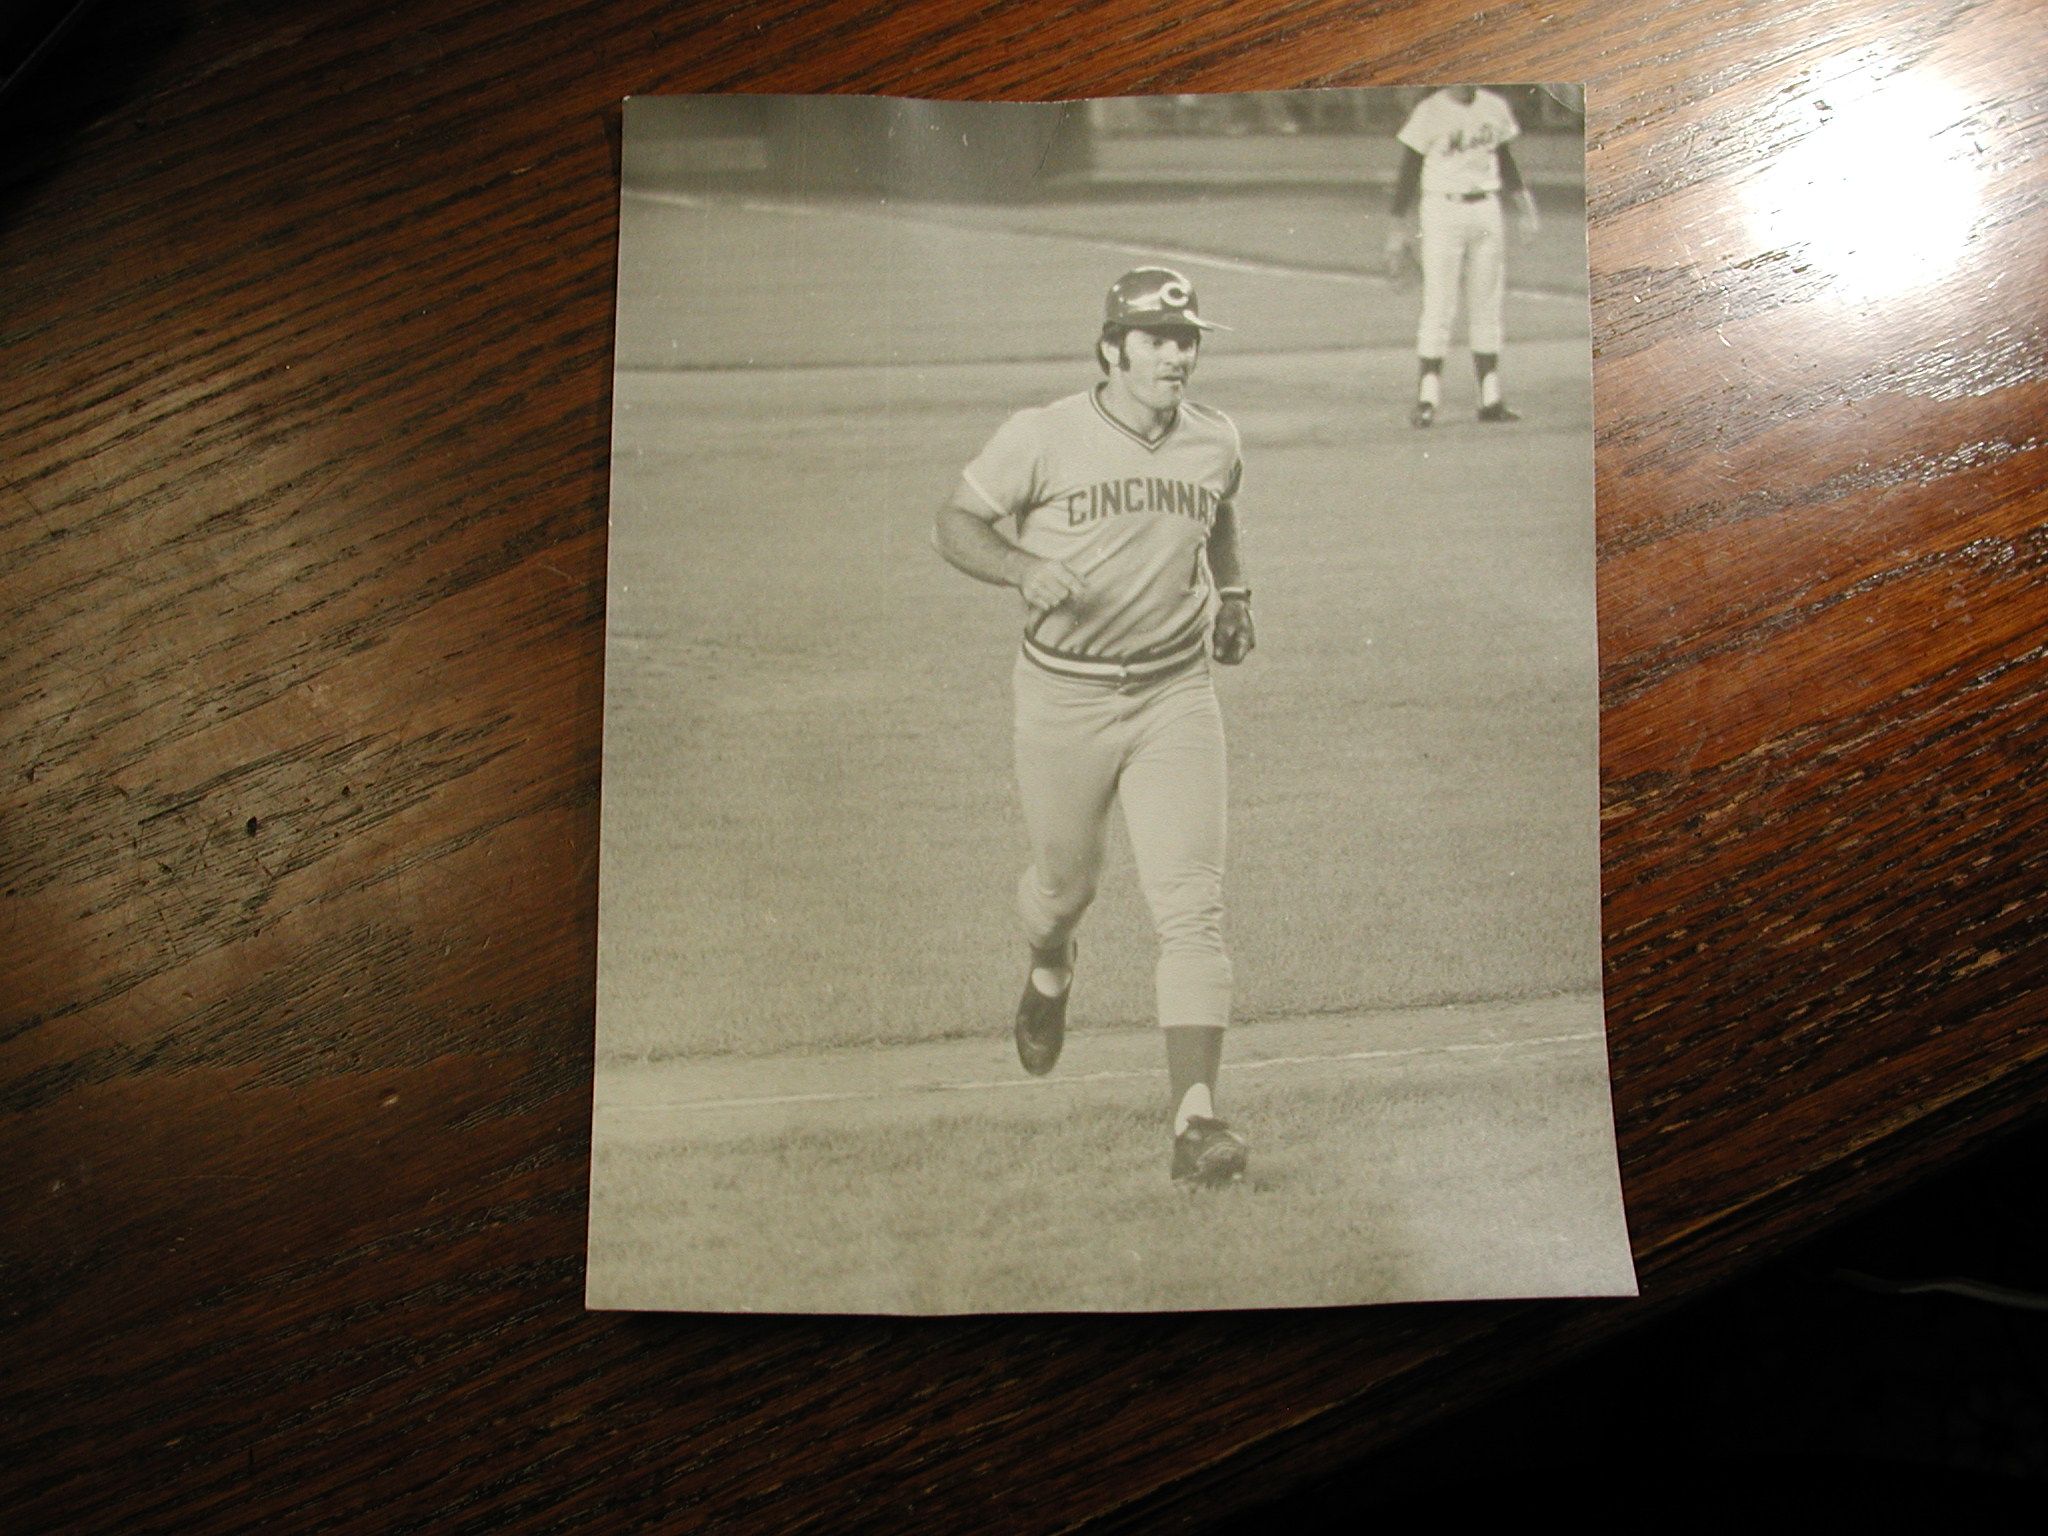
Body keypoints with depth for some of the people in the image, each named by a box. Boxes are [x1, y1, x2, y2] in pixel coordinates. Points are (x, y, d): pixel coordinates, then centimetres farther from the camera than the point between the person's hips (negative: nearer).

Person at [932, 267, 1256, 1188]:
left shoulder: (1214, 442, 4)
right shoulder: (1043, 437, -8)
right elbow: (955, 524, -4)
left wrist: (1231, 594, 12)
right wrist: (1026, 567, -21)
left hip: (1175, 698, 2)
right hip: (1061, 698, -1)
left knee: (1191, 906, -10)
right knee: (1064, 885, 17)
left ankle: (1196, 1118, -9)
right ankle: (1050, 975, 54)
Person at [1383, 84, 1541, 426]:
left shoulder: (1495, 108, 8)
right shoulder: (1431, 112, -7)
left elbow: (1505, 163, 18)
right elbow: (1408, 171, -6)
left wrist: (1525, 207, 10)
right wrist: (1399, 226, -11)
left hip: (1486, 210, 5)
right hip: (1443, 210, -5)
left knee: (1486, 308, 6)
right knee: (1438, 309, -7)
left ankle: (1491, 400, 10)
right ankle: (1427, 398, -3)